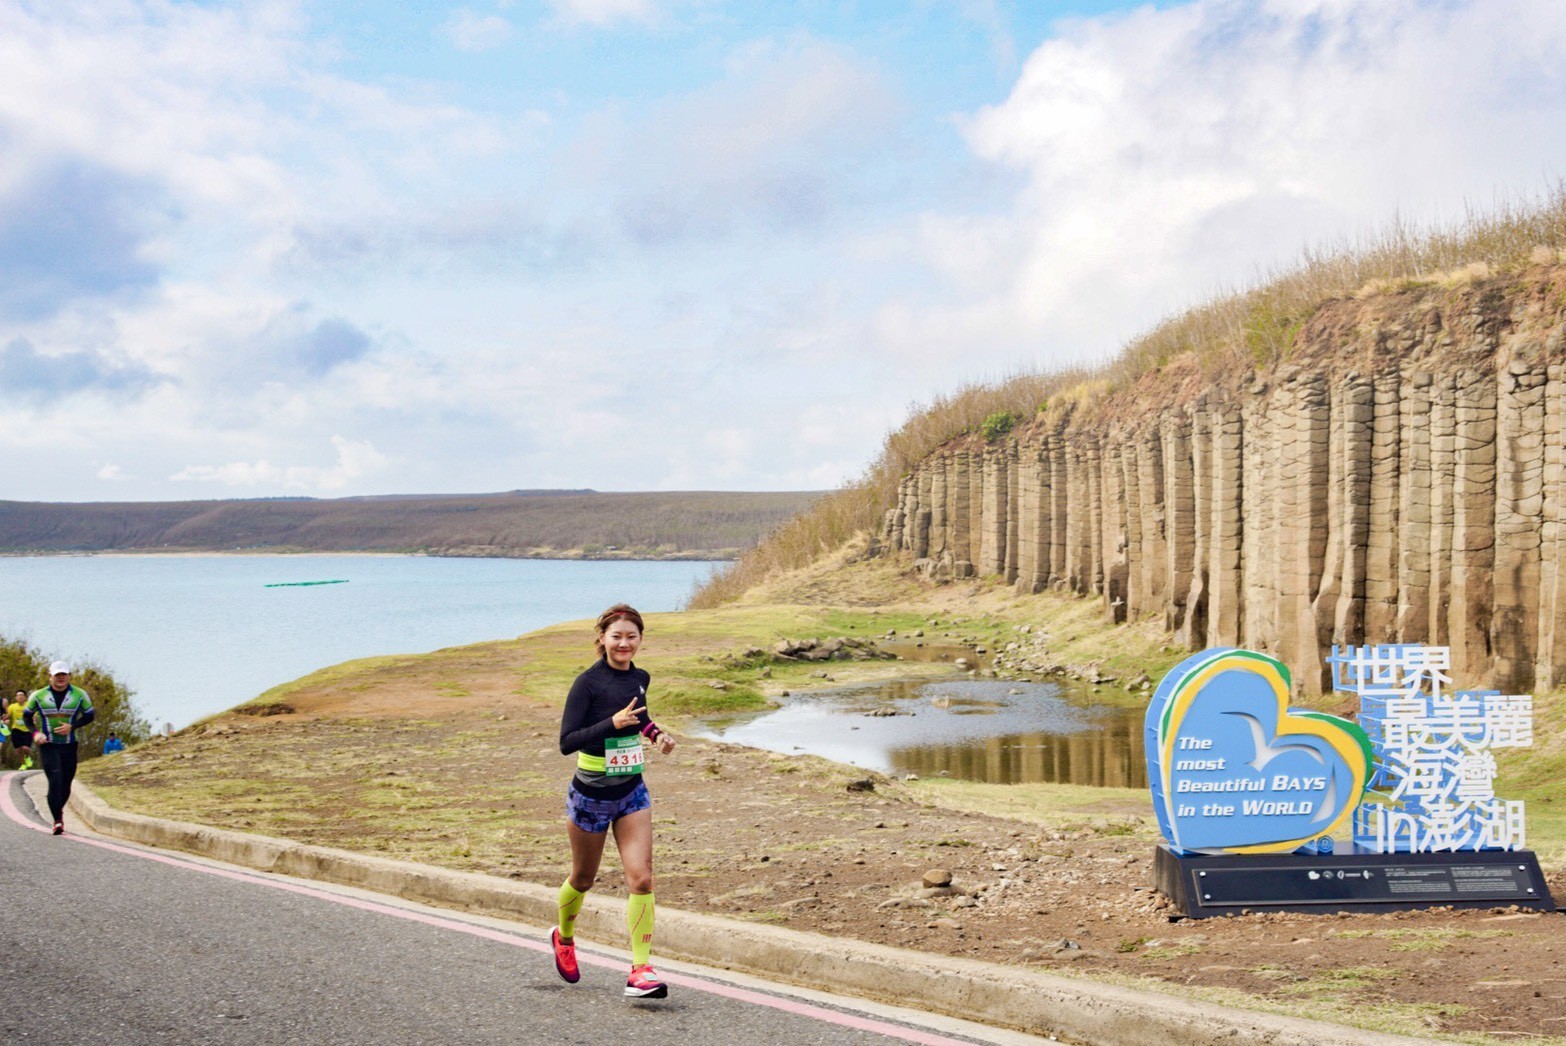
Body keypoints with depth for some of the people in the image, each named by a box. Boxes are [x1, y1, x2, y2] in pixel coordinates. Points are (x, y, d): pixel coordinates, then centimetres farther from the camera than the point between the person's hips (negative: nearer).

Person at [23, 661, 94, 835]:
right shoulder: (39, 696, 0)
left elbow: (89, 716, 8)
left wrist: (72, 726, -10)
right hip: (47, 746, -2)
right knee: (55, 780, -16)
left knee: (66, 784, 7)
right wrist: (35, 733, -7)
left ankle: (59, 809, 36)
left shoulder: (80, 695, 1)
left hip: (69, 746, 2)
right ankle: (58, 820, -11)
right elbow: (26, 716, 11)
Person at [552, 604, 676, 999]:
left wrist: (656, 733, 6)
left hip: (632, 792, 4)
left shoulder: (640, 678, 3)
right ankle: (563, 937, 44)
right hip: (591, 795, -4)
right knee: (583, 879, 14)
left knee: (641, 878, -9)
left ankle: (641, 969, -6)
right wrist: (613, 723, -31)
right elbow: (566, 742, -21)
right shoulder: (588, 682, -16)